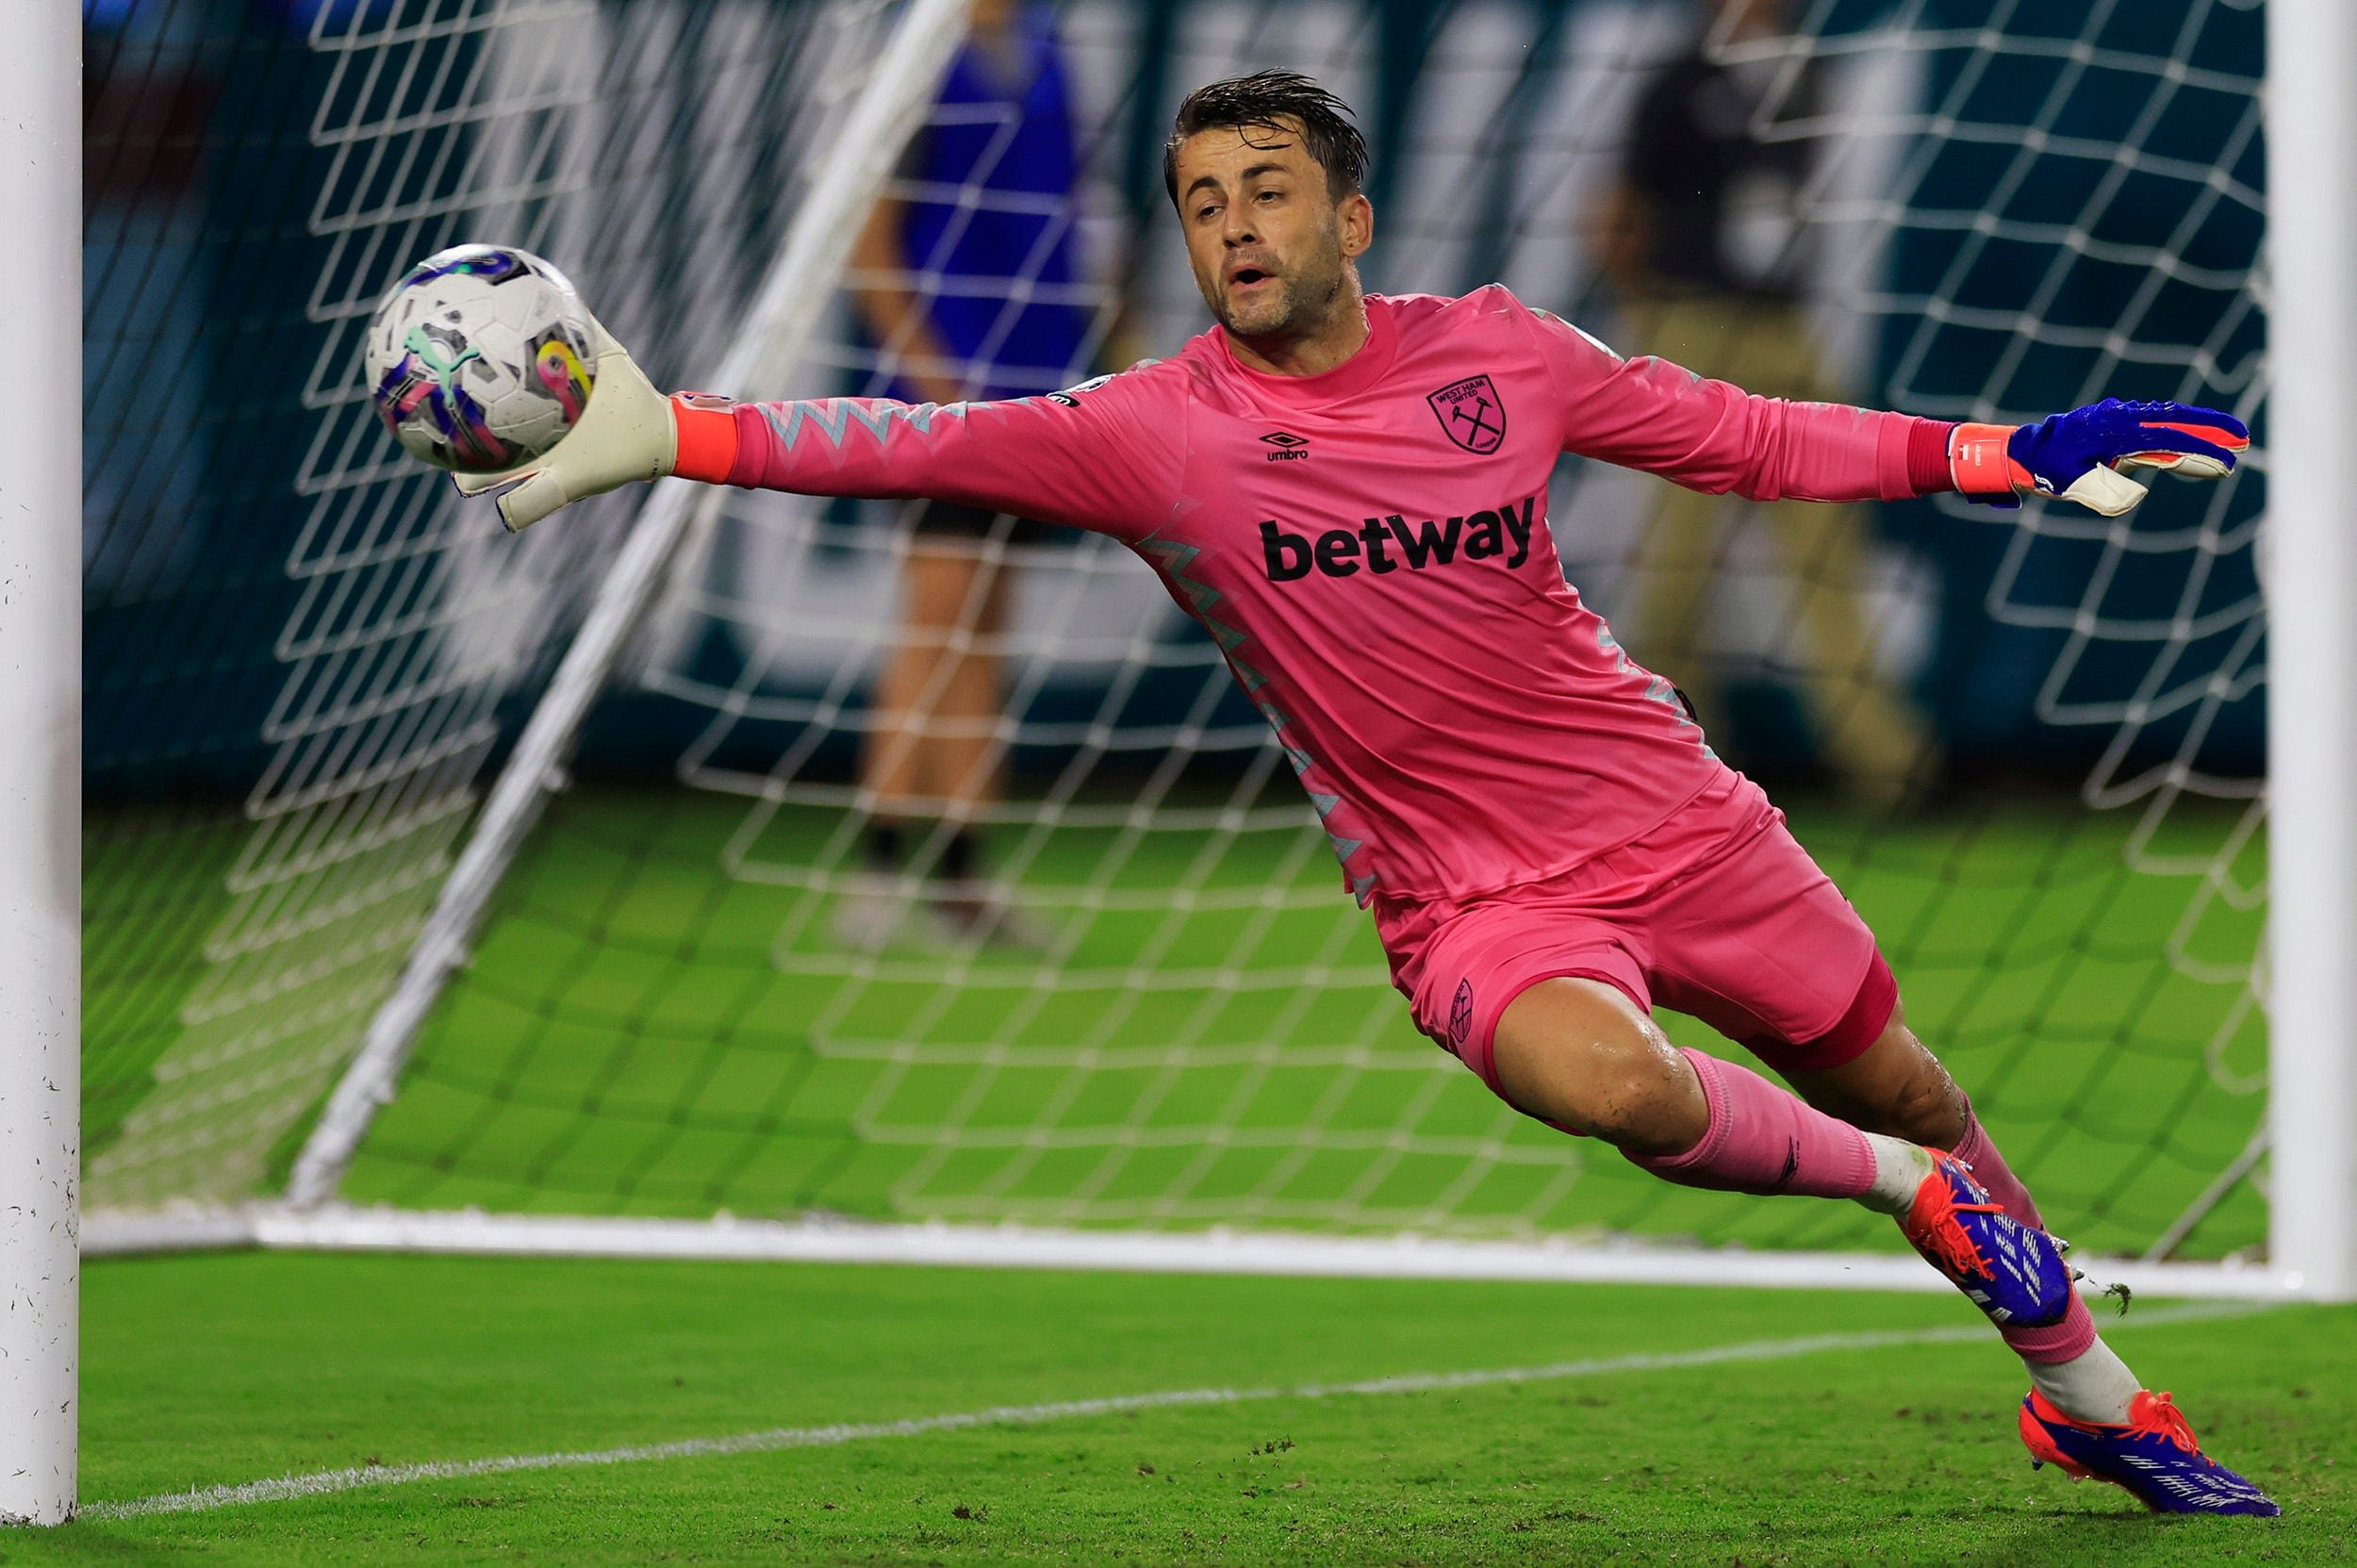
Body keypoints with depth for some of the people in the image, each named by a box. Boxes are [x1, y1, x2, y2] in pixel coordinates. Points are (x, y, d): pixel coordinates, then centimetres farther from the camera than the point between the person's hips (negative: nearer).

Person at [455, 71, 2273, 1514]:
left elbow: (1741, 437, 9)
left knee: (1900, 1085, 15)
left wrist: (2012, 455, 8)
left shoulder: (1495, 351, -3)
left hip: (1675, 819, 3)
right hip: (1470, 901, -3)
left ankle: (2092, 1393, 42)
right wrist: (662, 436, -33)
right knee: (1615, 1086, -34)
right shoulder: (1155, 432, -10)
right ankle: (1914, 1199, -4)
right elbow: (923, 444, -20)